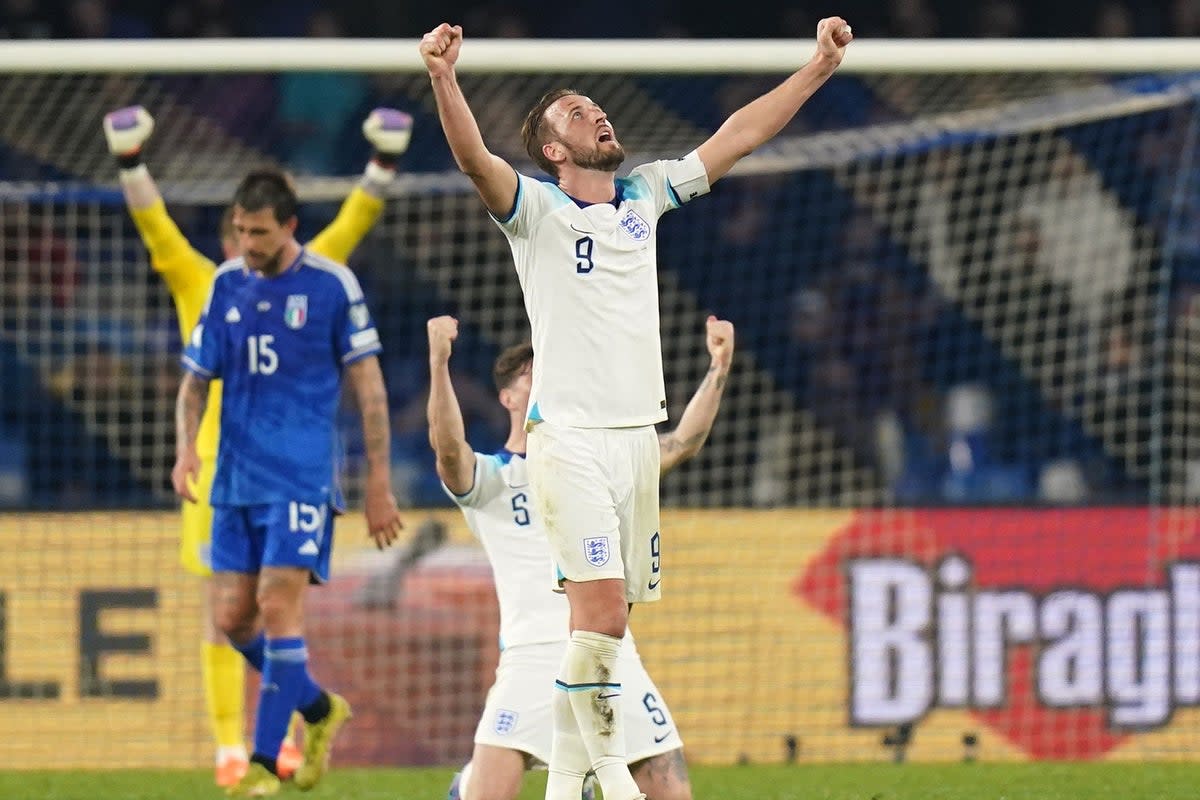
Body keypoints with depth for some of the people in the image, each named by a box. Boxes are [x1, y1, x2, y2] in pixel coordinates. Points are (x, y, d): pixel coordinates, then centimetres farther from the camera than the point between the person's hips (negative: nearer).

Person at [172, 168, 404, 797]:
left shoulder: (332, 285, -6)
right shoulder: (227, 285, 7)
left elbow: (368, 385, -2)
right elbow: (196, 377, 13)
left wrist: (378, 484, -4)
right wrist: (186, 447, -7)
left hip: (302, 478, -5)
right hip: (237, 479, 5)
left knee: (277, 608, -13)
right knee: (232, 618, 3)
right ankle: (319, 710, 26)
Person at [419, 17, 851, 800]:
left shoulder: (646, 194, 15)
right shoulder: (536, 209, -2)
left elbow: (736, 137, 18)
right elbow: (474, 157, -20)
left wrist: (819, 67, 14)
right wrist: (443, 80, -37)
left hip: (638, 435, 5)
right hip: (570, 437, -5)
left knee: (607, 618, 4)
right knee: (602, 613, -18)